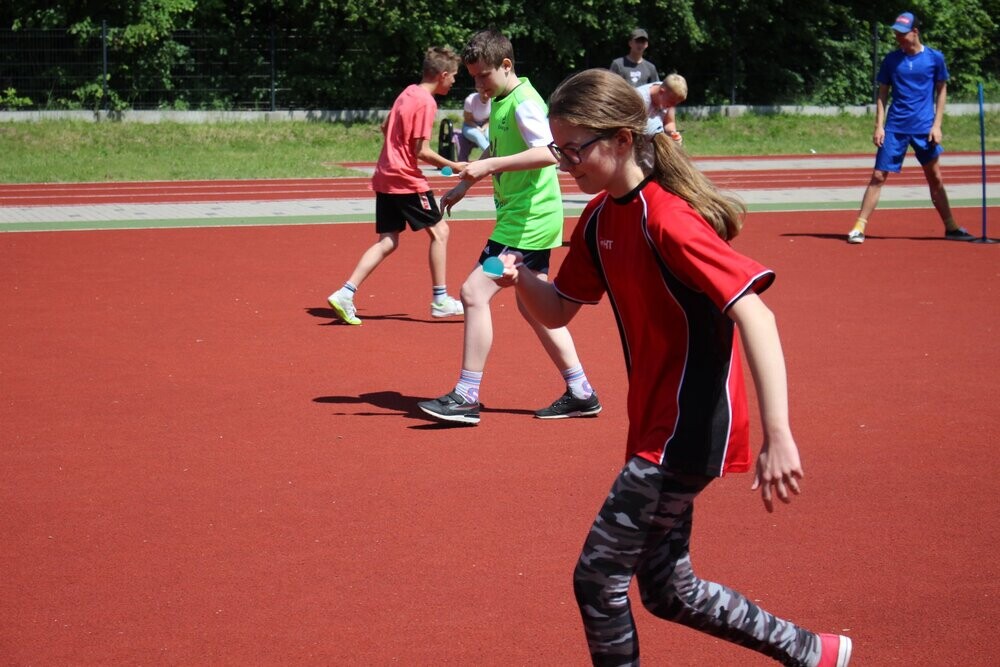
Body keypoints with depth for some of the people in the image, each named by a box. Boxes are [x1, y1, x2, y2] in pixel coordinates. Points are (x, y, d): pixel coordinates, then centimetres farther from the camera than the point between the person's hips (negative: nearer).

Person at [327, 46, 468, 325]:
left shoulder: (408, 93, 11)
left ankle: (345, 294, -2)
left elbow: (385, 127, 22)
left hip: (384, 177, 8)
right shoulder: (426, 103, -15)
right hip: (407, 181, -8)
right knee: (439, 231, 5)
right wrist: (453, 166, -9)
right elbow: (421, 150, -17)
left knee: (387, 241, 7)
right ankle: (440, 300, 9)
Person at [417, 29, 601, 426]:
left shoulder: (524, 103, -16)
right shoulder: (500, 103, 13)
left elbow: (547, 153, -31)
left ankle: (466, 397, -9)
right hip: (529, 219, 11)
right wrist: (466, 184, 21)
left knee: (474, 292, -13)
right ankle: (580, 394, 22)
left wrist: (489, 165, -33)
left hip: (527, 220, -11)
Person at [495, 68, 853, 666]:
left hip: (689, 431, -10)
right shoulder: (599, 218, 5)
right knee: (667, 588, 17)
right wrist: (521, 277, -11)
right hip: (656, 426, 10)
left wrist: (777, 433, -37)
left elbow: (753, 312, -30)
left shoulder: (667, 219, -22)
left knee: (599, 575, -6)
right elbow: (558, 311, 13)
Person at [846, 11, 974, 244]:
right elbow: (882, 94, 7)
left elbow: (941, 91, 6)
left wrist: (937, 124, -2)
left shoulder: (935, 58, 1)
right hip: (895, 128, 0)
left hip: (924, 128, 0)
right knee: (878, 176, -6)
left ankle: (951, 227, 19)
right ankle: (859, 227, -6)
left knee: (935, 178, 7)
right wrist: (879, 126, -2)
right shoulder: (891, 60, 3)